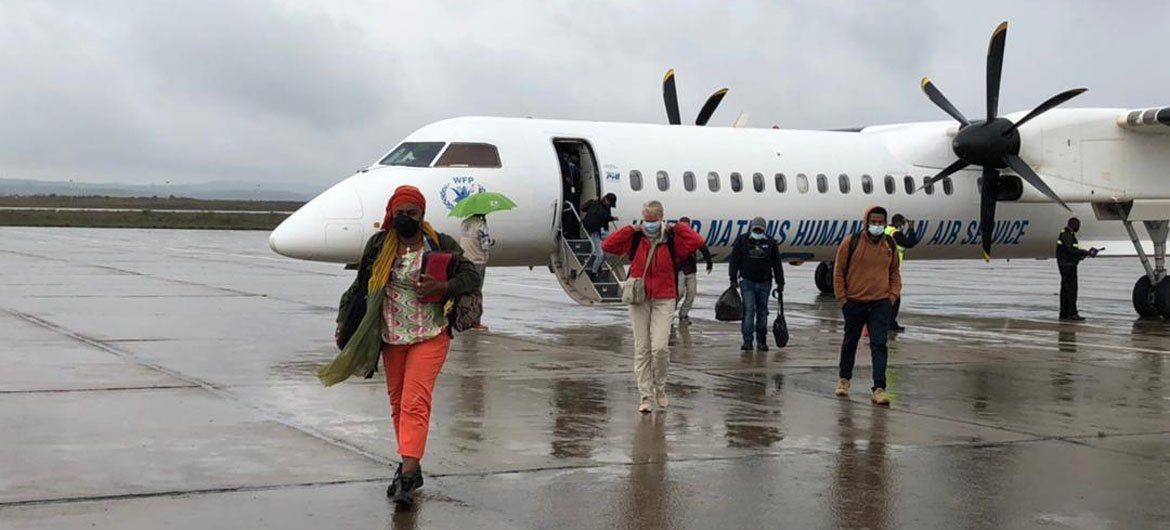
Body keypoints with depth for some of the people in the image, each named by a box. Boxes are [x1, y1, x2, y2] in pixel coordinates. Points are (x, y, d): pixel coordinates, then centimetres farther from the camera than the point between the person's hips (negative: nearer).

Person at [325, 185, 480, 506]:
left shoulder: (441, 245, -4)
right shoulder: (379, 245, 3)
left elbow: (472, 277, -1)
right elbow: (362, 284, 12)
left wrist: (442, 287, -17)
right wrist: (344, 318, 9)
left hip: (429, 337, -4)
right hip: (391, 336, 4)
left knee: (415, 402, -14)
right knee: (398, 403, 11)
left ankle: (407, 474, -20)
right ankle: (411, 469, 24)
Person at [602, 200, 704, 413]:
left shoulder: (671, 240, 0)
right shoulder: (635, 239, 3)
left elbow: (697, 242, -13)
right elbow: (607, 245, -6)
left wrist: (674, 228, -6)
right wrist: (631, 228, -6)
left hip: (663, 300, -2)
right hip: (639, 299, 2)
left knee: (660, 347, -12)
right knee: (642, 349, 3)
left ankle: (660, 387, 13)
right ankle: (645, 395, 10)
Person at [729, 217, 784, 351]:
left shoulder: (771, 243, 5)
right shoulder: (742, 240, 0)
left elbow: (777, 265, 8)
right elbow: (734, 260, 1)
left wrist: (780, 283, 6)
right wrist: (733, 279, -6)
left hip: (764, 283, 2)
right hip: (747, 281, -2)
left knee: (762, 311, 7)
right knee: (748, 310, -9)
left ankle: (761, 341, 14)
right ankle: (747, 340, -9)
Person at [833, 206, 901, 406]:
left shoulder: (890, 245, 3)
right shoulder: (851, 242, -7)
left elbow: (894, 272, 15)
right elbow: (838, 271, -1)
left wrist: (893, 294, 3)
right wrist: (841, 297, -4)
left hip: (881, 303, 1)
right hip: (854, 303, -1)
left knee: (879, 345, -7)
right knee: (850, 342, 15)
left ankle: (879, 388, -10)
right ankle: (844, 379, 34)